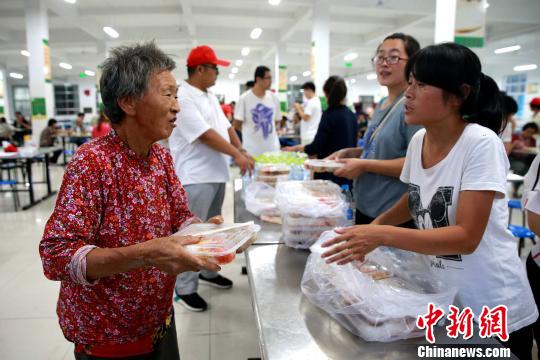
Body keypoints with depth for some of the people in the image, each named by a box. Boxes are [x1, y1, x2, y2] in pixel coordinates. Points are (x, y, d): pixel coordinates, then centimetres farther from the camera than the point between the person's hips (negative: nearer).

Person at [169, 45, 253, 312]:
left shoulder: (210, 97, 15)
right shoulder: (183, 98, -15)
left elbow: (225, 126, 18)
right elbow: (205, 134, -21)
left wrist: (242, 151, 6)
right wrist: (236, 155, -19)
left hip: (216, 174, 9)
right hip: (195, 178, -9)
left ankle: (208, 272, 36)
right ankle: (185, 288, 11)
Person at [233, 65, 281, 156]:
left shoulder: (274, 98, 5)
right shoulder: (244, 98, -8)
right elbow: (236, 124, -2)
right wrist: (251, 132, 7)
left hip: (273, 148, 4)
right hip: (252, 149, -4)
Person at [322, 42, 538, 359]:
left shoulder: (481, 144, -23)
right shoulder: (419, 140, -5)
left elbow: (467, 236, -26)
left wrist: (383, 236, -35)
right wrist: (372, 227, -2)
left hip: (493, 309, -5)